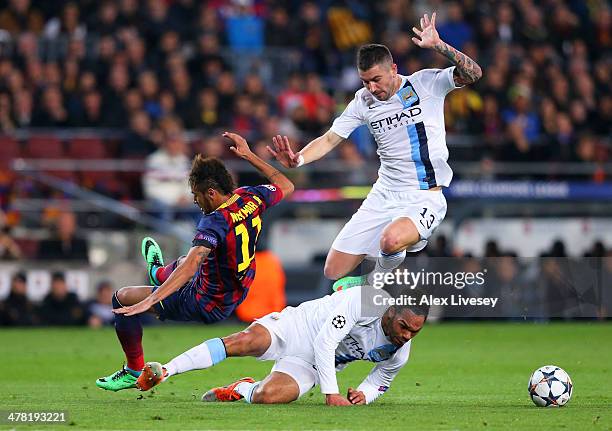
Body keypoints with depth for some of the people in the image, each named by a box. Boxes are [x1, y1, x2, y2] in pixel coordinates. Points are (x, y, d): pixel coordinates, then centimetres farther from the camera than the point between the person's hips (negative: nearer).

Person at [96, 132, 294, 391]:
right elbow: (285, 186, 11)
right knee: (185, 263, 39)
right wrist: (249, 155, 12)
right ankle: (159, 273, 76)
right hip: (235, 297, 9)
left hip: (206, 306, -9)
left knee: (122, 298, 1)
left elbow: (191, 264, -44)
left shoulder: (216, 221, -32)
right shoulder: (251, 198, -10)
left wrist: (148, 301, -49)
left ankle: (135, 371, 13)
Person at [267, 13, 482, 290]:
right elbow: (330, 139, 5)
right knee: (334, 273, 0)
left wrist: (438, 46, -33)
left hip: (425, 198, -5)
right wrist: (297, 160, -14)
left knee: (391, 240, -38)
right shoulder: (363, 101, 4)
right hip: (383, 197, 5)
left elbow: (472, 75, -19)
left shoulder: (426, 83, -8)